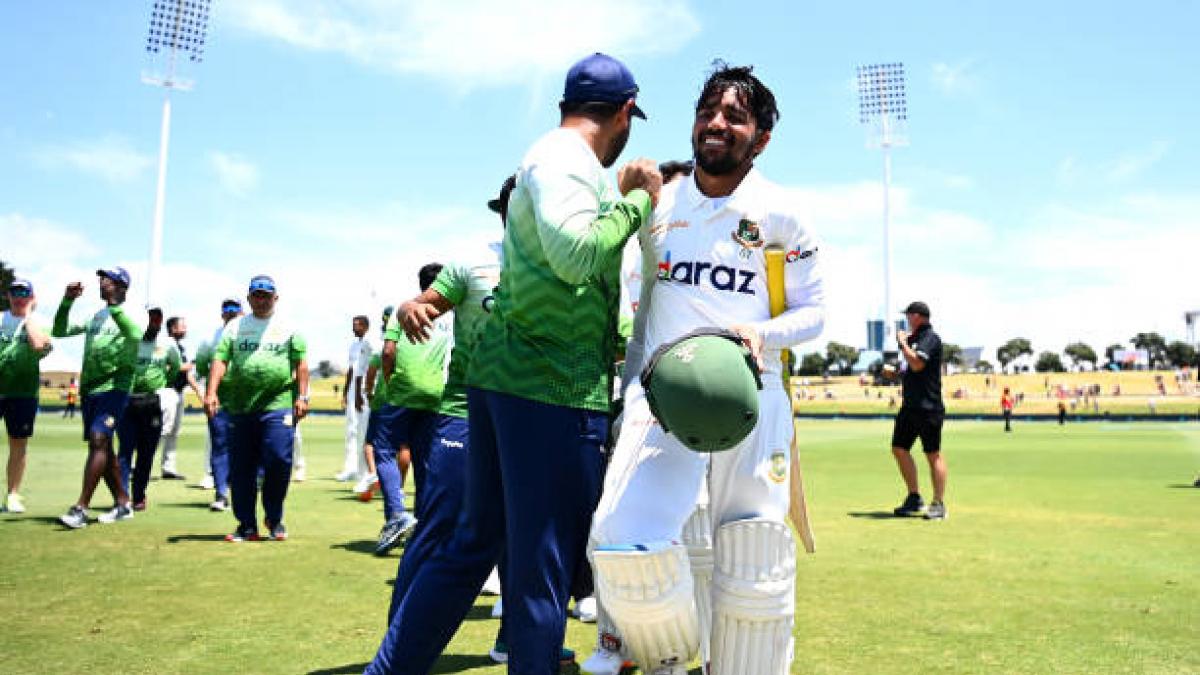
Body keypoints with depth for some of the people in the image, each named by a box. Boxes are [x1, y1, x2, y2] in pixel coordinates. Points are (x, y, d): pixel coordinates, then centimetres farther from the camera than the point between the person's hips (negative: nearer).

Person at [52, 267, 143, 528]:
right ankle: (122, 504, 19)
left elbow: (135, 335, -27)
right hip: (89, 389, 8)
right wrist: (67, 301, 4)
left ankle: (81, 508, -16)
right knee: (103, 447, 10)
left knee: (98, 440, -16)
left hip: (113, 389, -8)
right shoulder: (95, 317, 16)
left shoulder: (129, 315, -4)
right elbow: (59, 331, 17)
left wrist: (113, 305, -34)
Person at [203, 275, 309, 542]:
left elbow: (300, 364, 9)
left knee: (279, 460, -13)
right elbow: (220, 360, 5)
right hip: (240, 407, 2)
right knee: (241, 469, 5)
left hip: (278, 406, -2)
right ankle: (247, 525, 16)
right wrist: (212, 392, -8)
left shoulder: (288, 329, 11)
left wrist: (302, 396, 1)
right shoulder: (235, 327, 14)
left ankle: (274, 520, 7)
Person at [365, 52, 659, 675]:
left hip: (499, 374, 10)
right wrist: (637, 200, -9)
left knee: (474, 544, 17)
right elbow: (577, 254, -24)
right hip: (555, 389, -10)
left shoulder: (551, 155, 21)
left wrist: (625, 195, 27)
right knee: (543, 567, 1)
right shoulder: (566, 157, -8)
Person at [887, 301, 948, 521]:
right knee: (899, 449, 9)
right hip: (910, 405, 10)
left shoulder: (930, 338, -10)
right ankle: (914, 499, 17)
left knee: (933, 454, -4)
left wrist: (902, 343, -12)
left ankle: (939, 504, 1)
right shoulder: (914, 338, 18)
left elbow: (917, 364, -23)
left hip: (928, 406, -10)